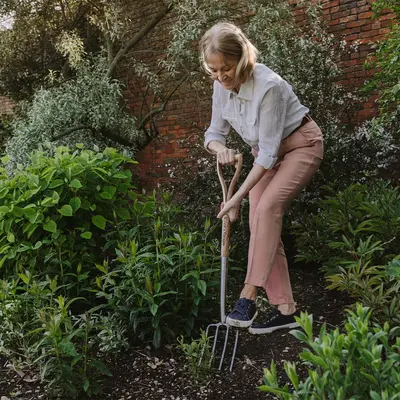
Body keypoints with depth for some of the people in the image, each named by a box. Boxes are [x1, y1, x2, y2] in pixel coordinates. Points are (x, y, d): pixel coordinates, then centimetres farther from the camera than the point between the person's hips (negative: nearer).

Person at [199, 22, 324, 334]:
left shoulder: (268, 86, -32)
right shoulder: (222, 87, -10)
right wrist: (219, 148, -25)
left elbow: (269, 150, -30)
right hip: (266, 152, 7)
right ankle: (285, 308, -4)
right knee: (261, 223, -8)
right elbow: (215, 132, 1)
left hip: (300, 144, -6)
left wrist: (238, 197, -29)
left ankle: (249, 296, -26)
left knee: (267, 207, -29)